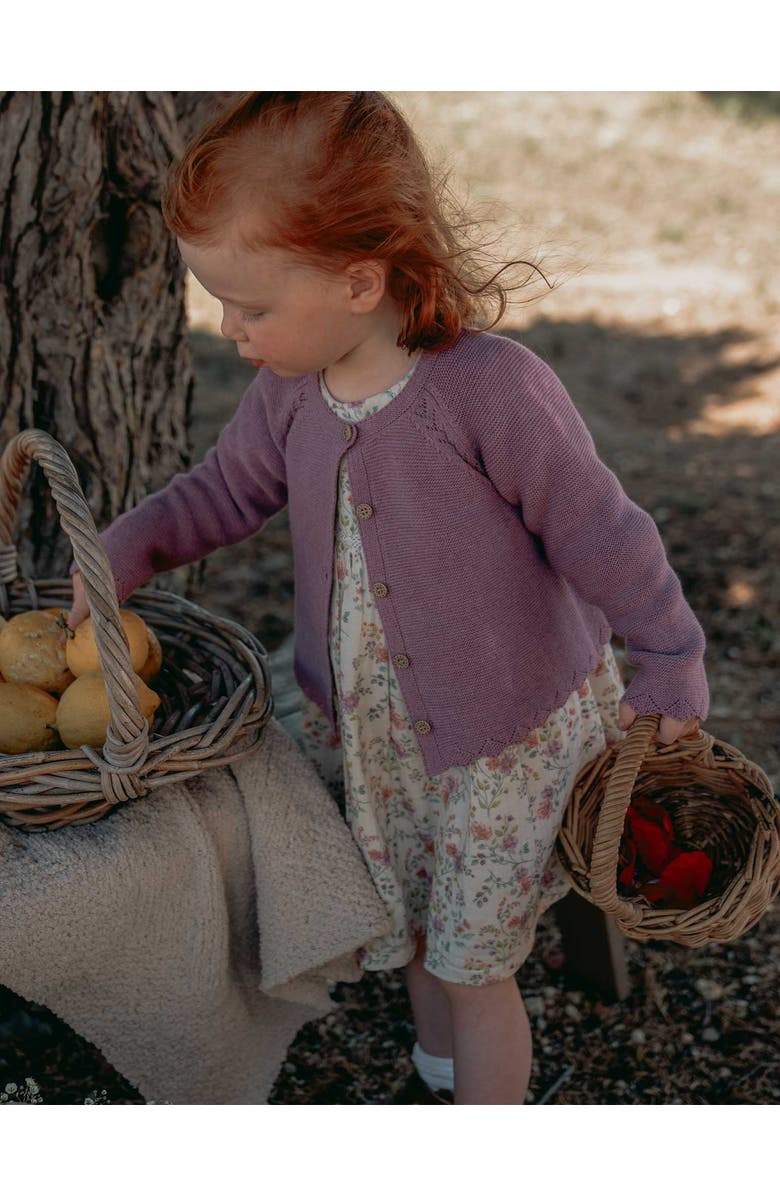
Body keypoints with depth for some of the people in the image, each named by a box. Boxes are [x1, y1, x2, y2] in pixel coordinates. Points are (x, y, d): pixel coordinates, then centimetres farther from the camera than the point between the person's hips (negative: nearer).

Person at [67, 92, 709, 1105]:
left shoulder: (492, 388, -28)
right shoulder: (290, 391, -9)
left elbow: (601, 539, -18)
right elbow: (228, 490, 10)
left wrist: (669, 673, -7)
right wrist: (127, 550, -7)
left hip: (510, 734, -6)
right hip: (374, 731, 6)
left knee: (472, 962, 8)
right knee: (413, 931, 24)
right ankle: (439, 1076, 53)